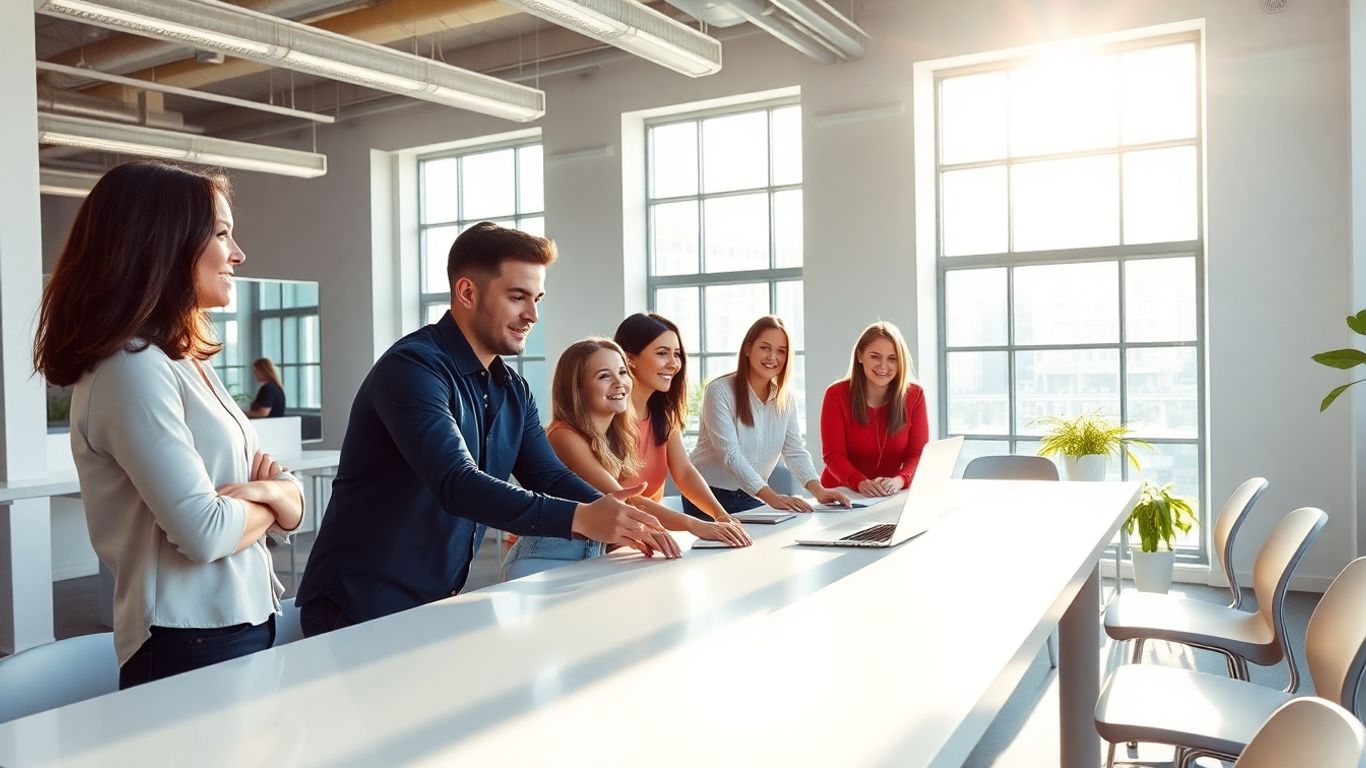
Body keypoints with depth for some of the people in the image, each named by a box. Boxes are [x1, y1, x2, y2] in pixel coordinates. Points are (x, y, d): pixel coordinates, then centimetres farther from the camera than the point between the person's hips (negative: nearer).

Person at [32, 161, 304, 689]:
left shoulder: (187, 364, 10)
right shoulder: (131, 368, -18)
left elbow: (293, 505, 8)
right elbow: (204, 532, -25)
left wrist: (271, 489, -14)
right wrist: (267, 505, -6)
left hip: (243, 626, 9)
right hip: (191, 647, -9)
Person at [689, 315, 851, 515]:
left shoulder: (786, 400, 4)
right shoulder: (720, 392, -14)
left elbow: (796, 453, -3)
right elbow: (730, 454, -23)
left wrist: (819, 491, -23)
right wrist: (771, 497, -34)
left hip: (752, 498, 4)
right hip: (708, 497, -4)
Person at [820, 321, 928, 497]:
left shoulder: (914, 395, -1)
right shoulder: (837, 394, -6)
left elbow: (918, 454, -5)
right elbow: (834, 455, -11)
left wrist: (899, 480, -26)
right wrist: (861, 483, -30)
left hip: (892, 497, 1)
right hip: (841, 494, -1)